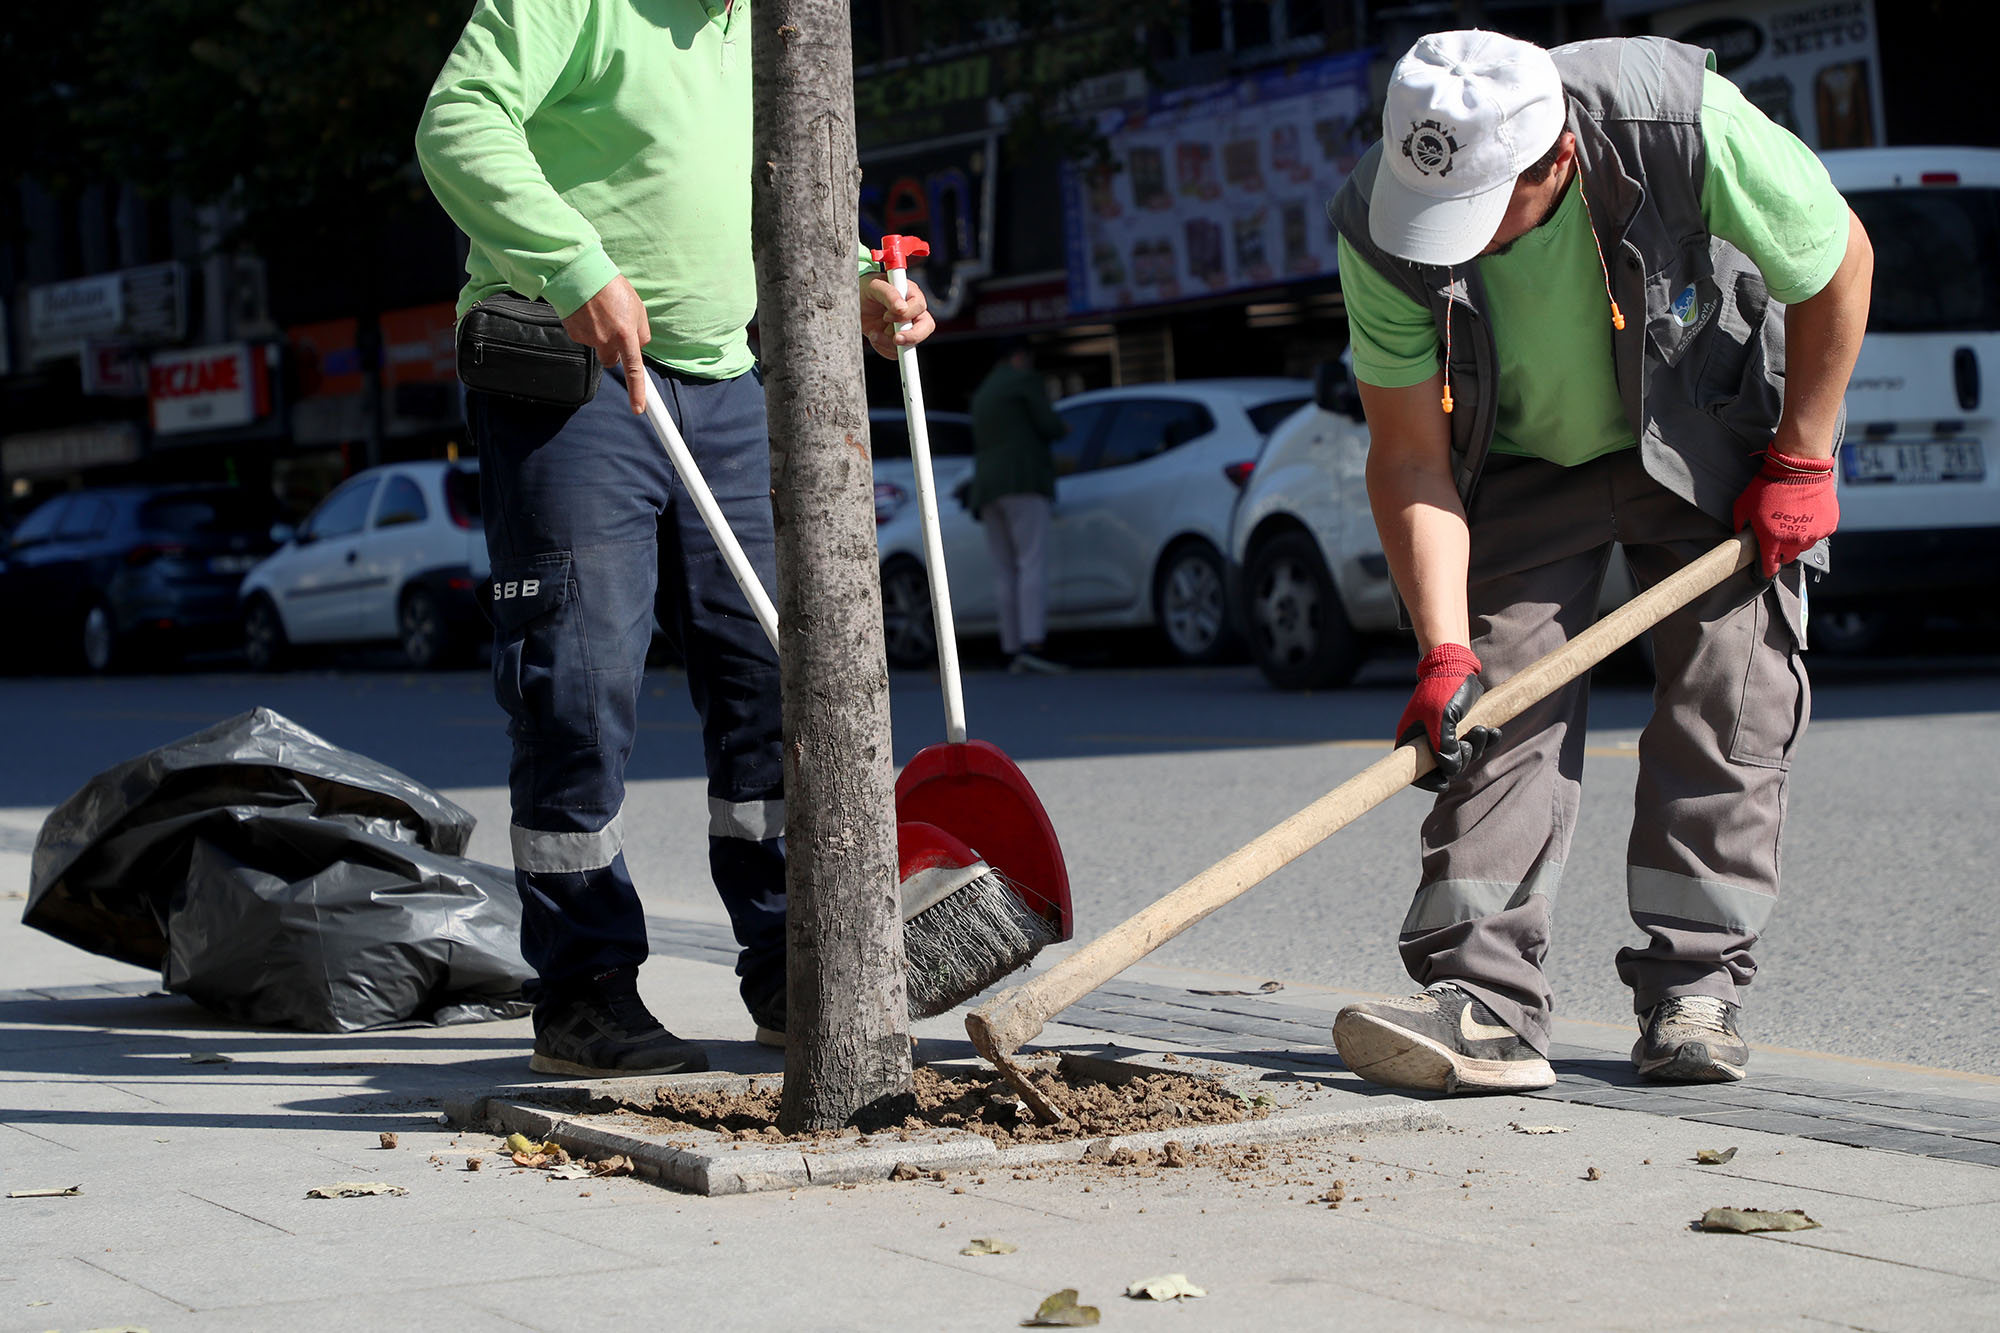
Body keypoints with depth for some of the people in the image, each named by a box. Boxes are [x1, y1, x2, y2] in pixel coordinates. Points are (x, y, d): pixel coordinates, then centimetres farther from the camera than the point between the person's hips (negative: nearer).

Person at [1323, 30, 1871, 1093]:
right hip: (1521, 465, 1)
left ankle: (1693, 987, 0)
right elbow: (1410, 459, -22)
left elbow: (1836, 262, -17)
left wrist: (1800, 462, -12)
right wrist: (1443, 655, -31)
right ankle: (1483, 994, -17)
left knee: (1726, 705, -8)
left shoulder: (1682, 121, -36)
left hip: (1709, 442, -1)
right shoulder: (1380, 229, -30)